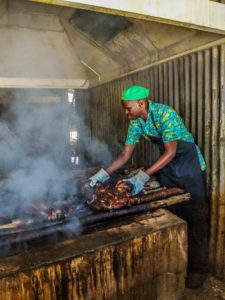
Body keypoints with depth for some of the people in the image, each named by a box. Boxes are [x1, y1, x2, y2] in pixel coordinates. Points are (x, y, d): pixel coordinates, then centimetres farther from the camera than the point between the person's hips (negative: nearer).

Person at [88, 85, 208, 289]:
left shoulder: (165, 114, -26)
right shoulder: (135, 123, -5)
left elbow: (170, 152, -28)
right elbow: (125, 154, -2)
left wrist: (144, 176, -35)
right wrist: (104, 173, -12)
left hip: (190, 165, -6)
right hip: (167, 166, 7)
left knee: (195, 218, 2)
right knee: (172, 214, 13)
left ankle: (198, 269, 17)